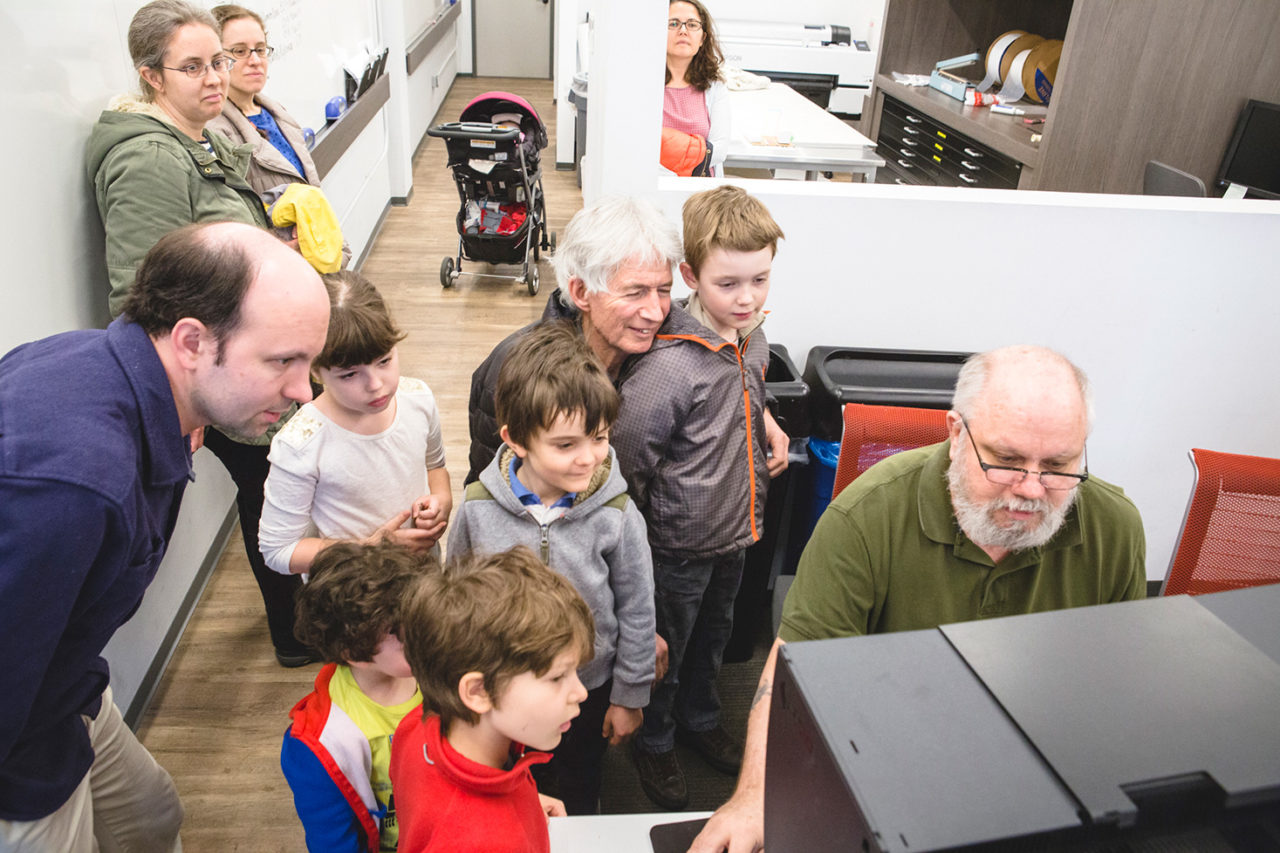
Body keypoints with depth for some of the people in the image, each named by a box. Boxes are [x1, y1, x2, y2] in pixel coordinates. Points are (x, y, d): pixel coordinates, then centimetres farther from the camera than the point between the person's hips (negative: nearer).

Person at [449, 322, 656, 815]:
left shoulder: (616, 516, -24)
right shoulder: (478, 507, -21)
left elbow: (636, 612, -11)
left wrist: (629, 695, -2)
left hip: (589, 687, -1)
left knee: (578, 792, 26)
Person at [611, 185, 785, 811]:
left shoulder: (754, 340, -6)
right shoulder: (669, 366, -32)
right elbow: (625, 459, -24)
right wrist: (658, 521, -13)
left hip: (735, 532, 7)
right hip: (679, 546, -7)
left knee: (713, 636, 29)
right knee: (665, 651, 17)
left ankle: (700, 717, 55)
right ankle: (654, 742, 45)